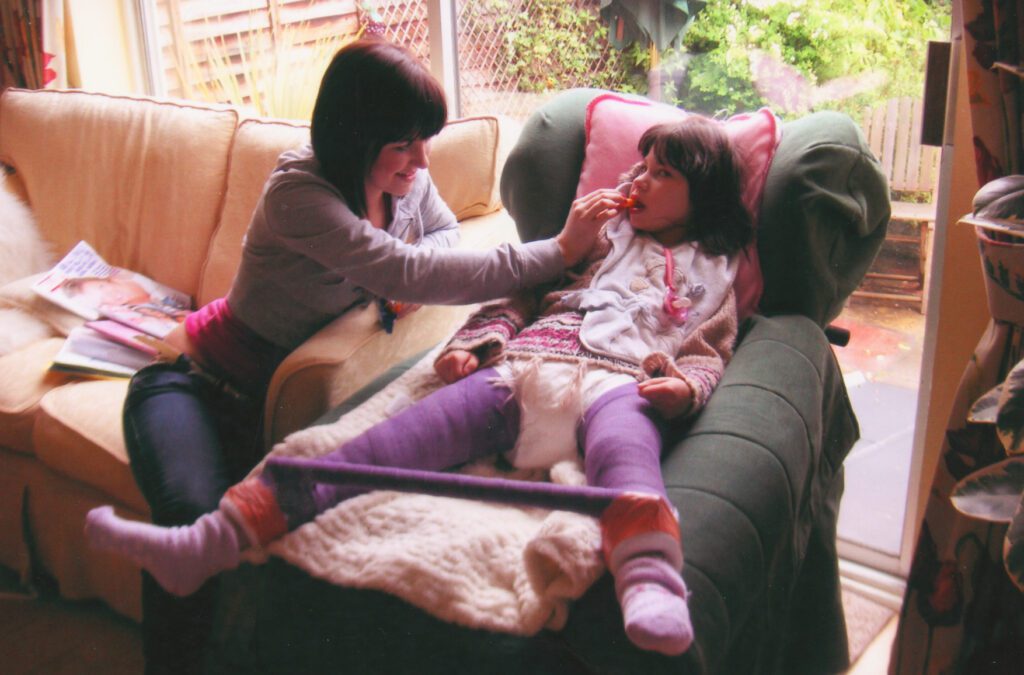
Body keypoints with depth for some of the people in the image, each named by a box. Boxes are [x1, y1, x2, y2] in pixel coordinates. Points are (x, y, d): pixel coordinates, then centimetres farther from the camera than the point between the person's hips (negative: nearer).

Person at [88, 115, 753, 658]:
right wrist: (473, 341, 11)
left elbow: (709, 352, 17)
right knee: (400, 438, -23)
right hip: (519, 366, 2)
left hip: (615, 380, -1)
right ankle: (211, 542, -37)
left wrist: (685, 385, -8)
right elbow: (521, 295, 30)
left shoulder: (713, 267, 27)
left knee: (623, 446, -40)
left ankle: (651, 591, -71)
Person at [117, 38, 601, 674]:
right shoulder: (298, 192, -25)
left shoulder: (408, 180, -3)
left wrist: (413, 273, -11)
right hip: (198, 380, -5)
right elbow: (402, 272, -34)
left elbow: (443, 231, 16)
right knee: (197, 516, -33)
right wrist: (558, 252, -33)